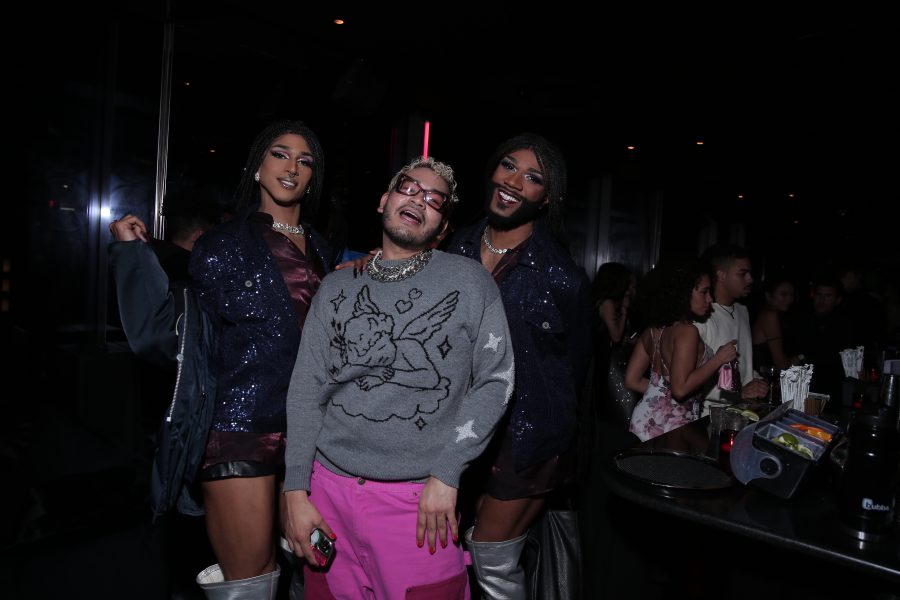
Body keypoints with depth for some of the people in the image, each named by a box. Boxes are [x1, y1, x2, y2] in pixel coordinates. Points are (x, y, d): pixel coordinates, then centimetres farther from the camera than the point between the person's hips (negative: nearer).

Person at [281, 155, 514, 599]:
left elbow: (495, 380, -5)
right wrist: (295, 490, -1)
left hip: (422, 499, -2)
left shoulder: (470, 282, -4)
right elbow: (307, 390, 4)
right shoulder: (337, 287, 5)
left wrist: (447, 474, -9)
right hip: (330, 487, 3)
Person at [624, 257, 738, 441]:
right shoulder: (686, 331, -17)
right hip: (669, 429, -8)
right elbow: (680, 388, -23)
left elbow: (632, 381, 7)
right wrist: (718, 359, -15)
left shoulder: (652, 329, 5)